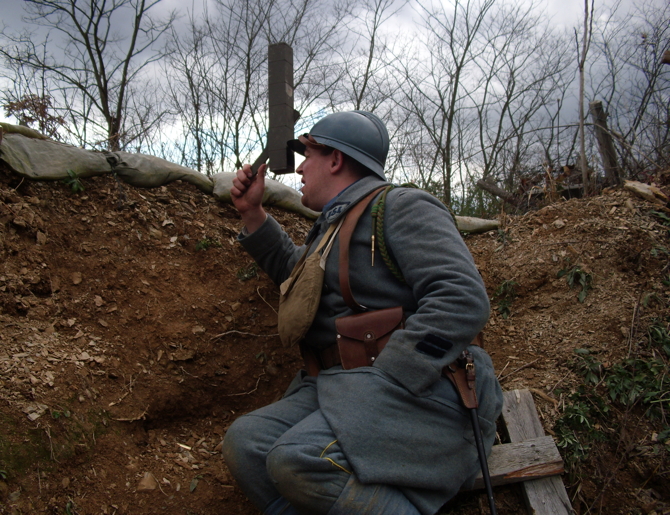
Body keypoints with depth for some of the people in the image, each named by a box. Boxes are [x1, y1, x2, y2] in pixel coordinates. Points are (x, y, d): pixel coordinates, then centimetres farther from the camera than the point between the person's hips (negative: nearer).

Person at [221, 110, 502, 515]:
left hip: (420, 390, -9)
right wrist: (253, 213, 32)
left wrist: (385, 381, -22)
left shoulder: (403, 207, -4)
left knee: (299, 461, -31)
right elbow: (293, 270, 44)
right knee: (245, 443, -13)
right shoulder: (333, 225, 23)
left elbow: (462, 300, -18)